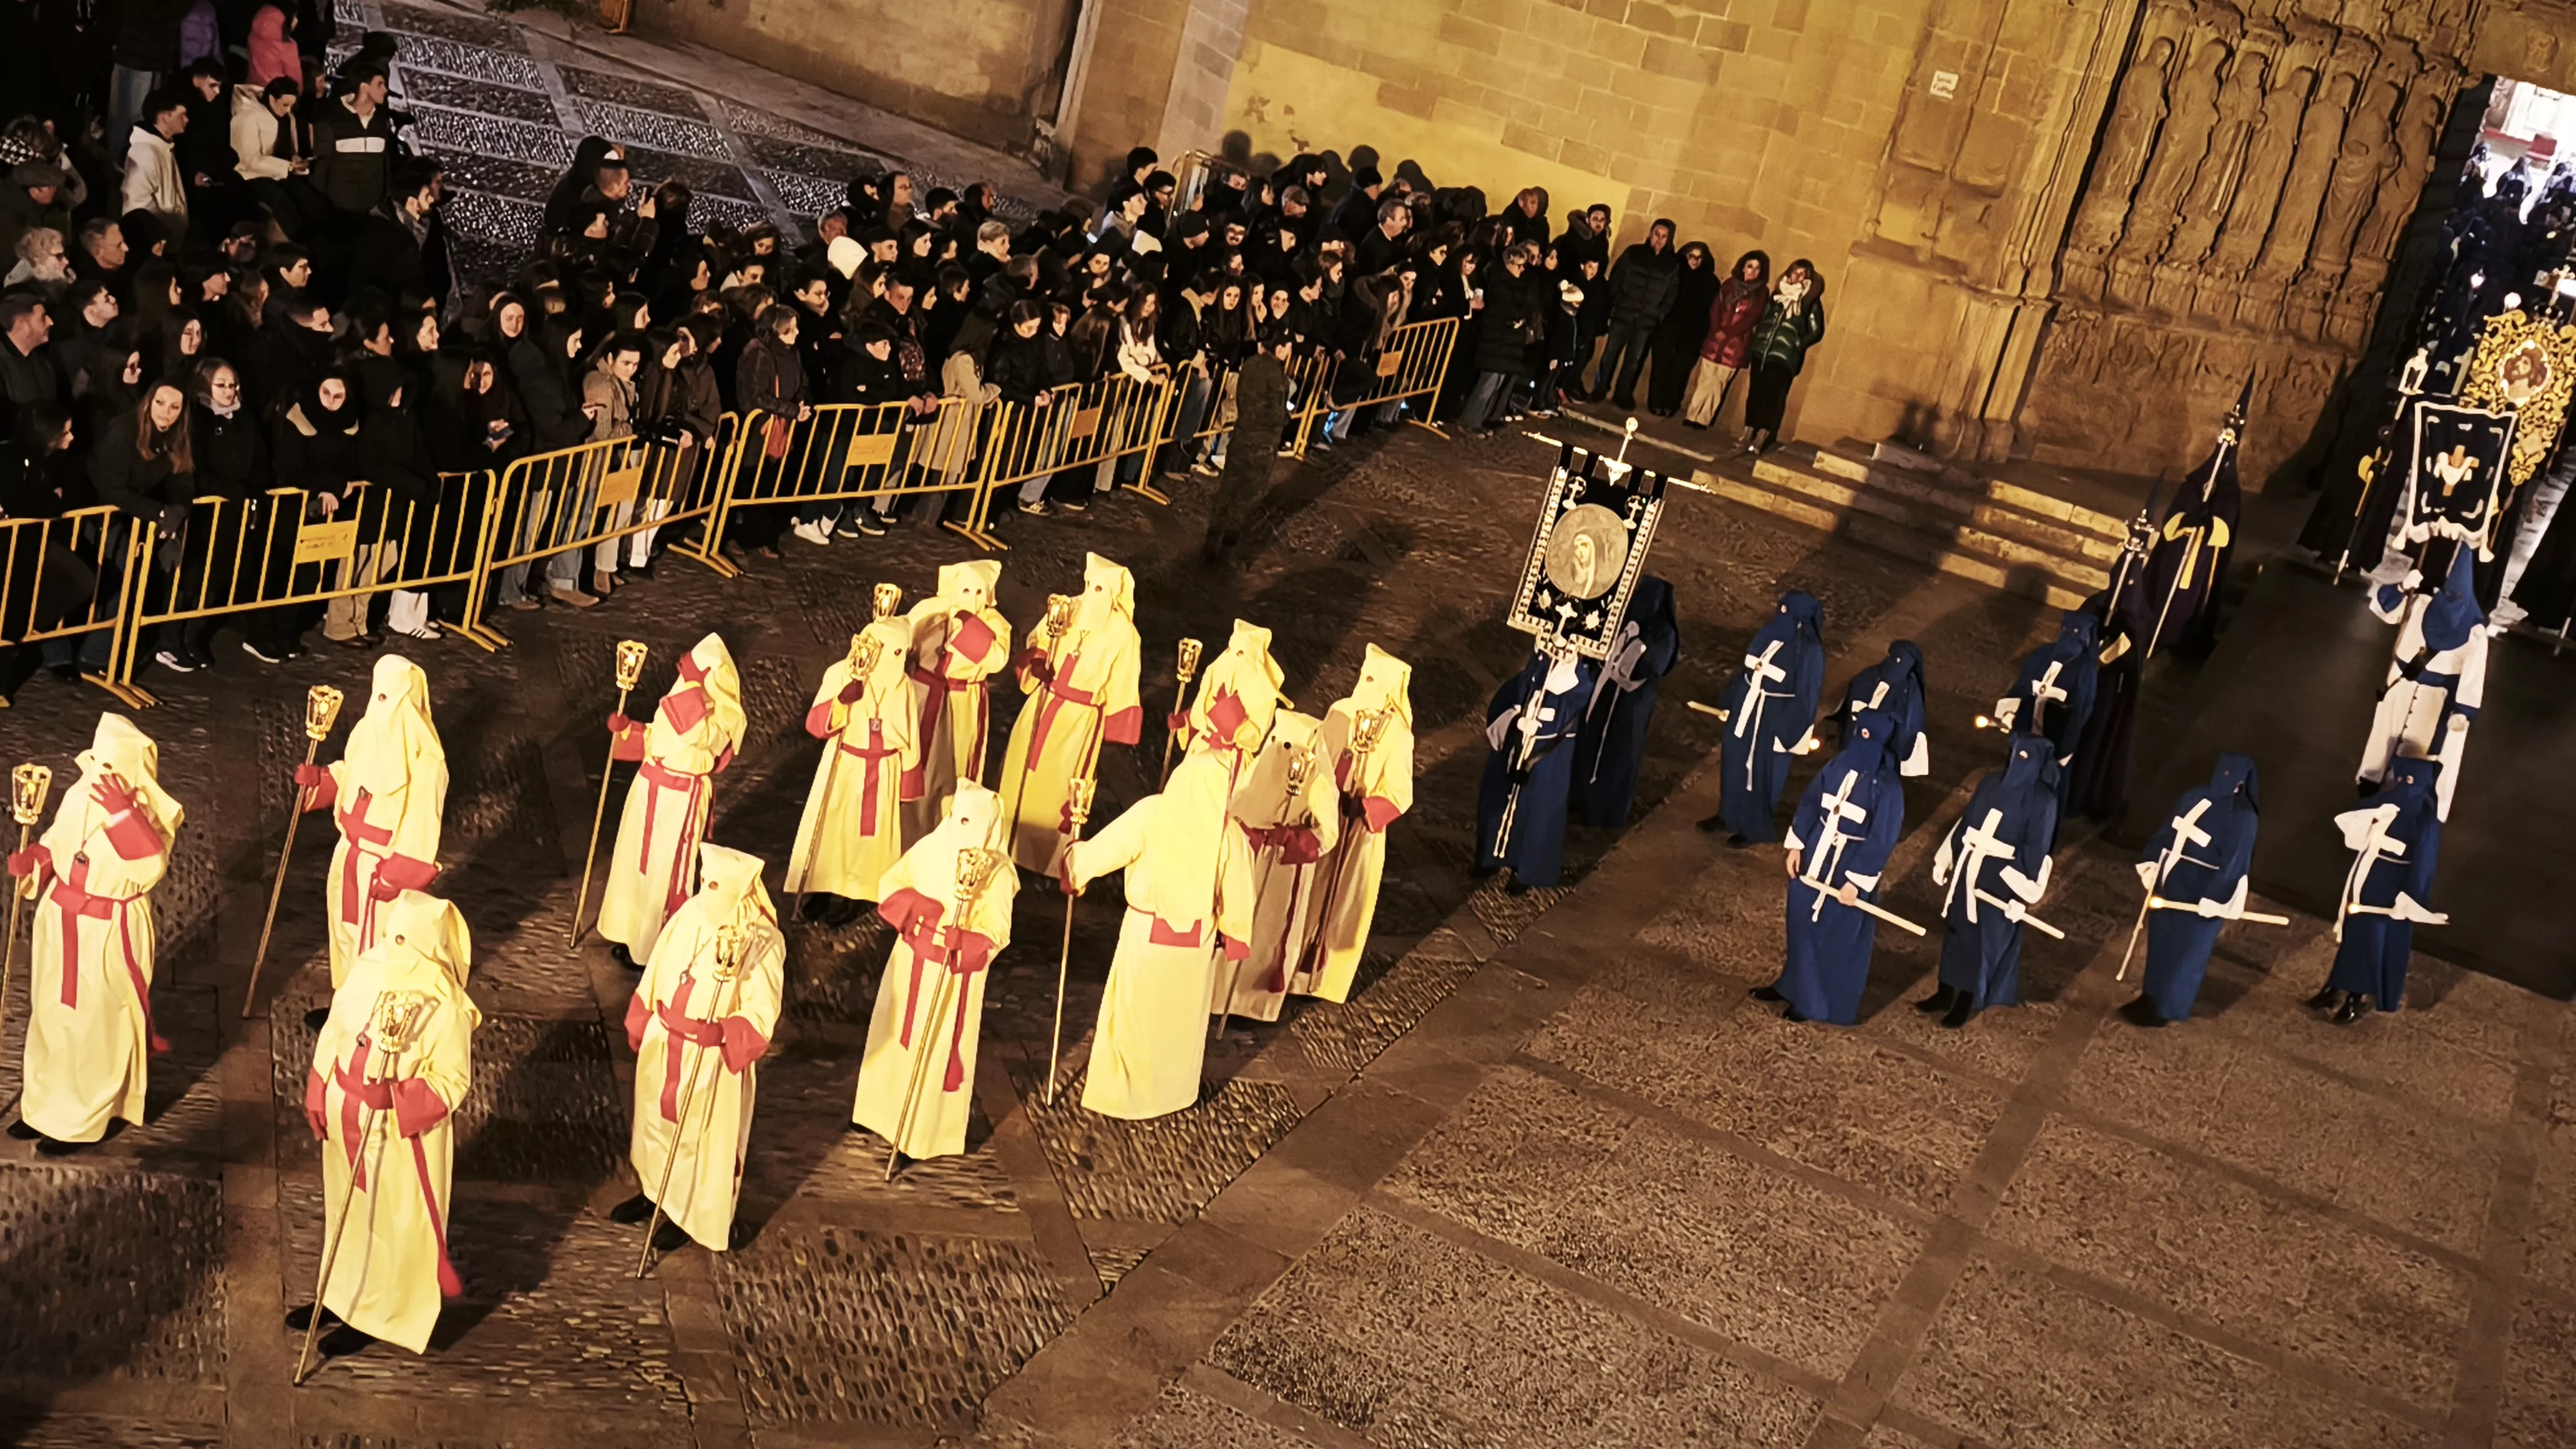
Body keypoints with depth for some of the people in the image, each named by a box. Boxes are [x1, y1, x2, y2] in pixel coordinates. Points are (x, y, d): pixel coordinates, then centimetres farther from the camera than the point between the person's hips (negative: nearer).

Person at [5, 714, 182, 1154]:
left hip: (108, 935, -6)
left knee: (93, 1026, 6)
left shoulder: (152, 814, -19)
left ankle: (81, 1120, 22)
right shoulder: (80, 794, -3)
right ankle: (46, 1105, 37)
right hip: (60, 922, 6)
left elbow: (151, 867, -34)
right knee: (51, 1016, 19)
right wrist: (29, 860, -10)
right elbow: (55, 845, 11)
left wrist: (122, 812, -40)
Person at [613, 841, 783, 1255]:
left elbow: (760, 1013, -22)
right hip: (663, 1046, 6)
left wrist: (720, 1035, -36)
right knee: (657, 1118, 25)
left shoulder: (762, 943, -24)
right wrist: (641, 1028, 11)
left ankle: (693, 1215, 34)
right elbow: (656, 976, 5)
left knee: (702, 1136, 13)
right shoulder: (689, 917, -8)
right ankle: (655, 1191, 49)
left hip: (712, 1062, -6)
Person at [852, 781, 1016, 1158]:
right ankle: (889, 1106, 41)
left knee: (940, 1050, 4)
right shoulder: (930, 847, -6)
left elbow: (993, 935, -18)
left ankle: (930, 1128, 20)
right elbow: (892, 882, 3)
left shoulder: (997, 874, -19)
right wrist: (919, 909, -16)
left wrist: (954, 937, -34)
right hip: (912, 960, 5)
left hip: (954, 974, -5)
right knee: (896, 1034, 20)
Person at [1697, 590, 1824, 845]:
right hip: (1746, 710, 7)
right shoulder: (1768, 634, -2)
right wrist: (1728, 704, 12)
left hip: (1776, 720, -7)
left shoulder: (1809, 652, -21)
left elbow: (1806, 696, -16)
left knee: (1762, 772, 10)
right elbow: (1746, 672, 8)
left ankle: (1754, 828, 29)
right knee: (1734, 762, 19)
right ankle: (1728, 814, 40)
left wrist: (1788, 735, -14)